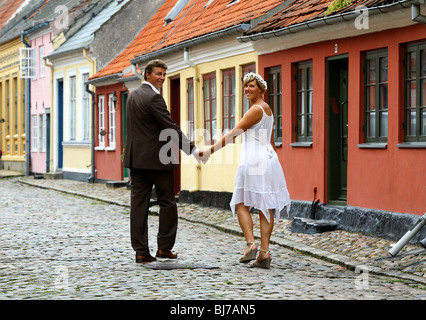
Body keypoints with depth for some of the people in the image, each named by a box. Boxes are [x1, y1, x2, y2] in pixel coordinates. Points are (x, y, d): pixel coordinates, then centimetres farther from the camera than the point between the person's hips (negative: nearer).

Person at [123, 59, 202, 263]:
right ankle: (164, 247, 8)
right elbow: (170, 127, -16)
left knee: (139, 203, 4)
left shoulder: (133, 95, 13)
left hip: (136, 157, 8)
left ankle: (141, 251, 3)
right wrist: (192, 149, -13)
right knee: (167, 202, 5)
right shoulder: (153, 97, -14)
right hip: (156, 158, -8)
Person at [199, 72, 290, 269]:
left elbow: (233, 134, -17)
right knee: (265, 206, 4)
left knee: (242, 203, 2)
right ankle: (264, 252, 1)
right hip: (268, 159, 8)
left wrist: (211, 150, -17)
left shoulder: (256, 109, -12)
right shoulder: (266, 109, 16)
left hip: (253, 160, -8)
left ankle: (251, 244, -10)